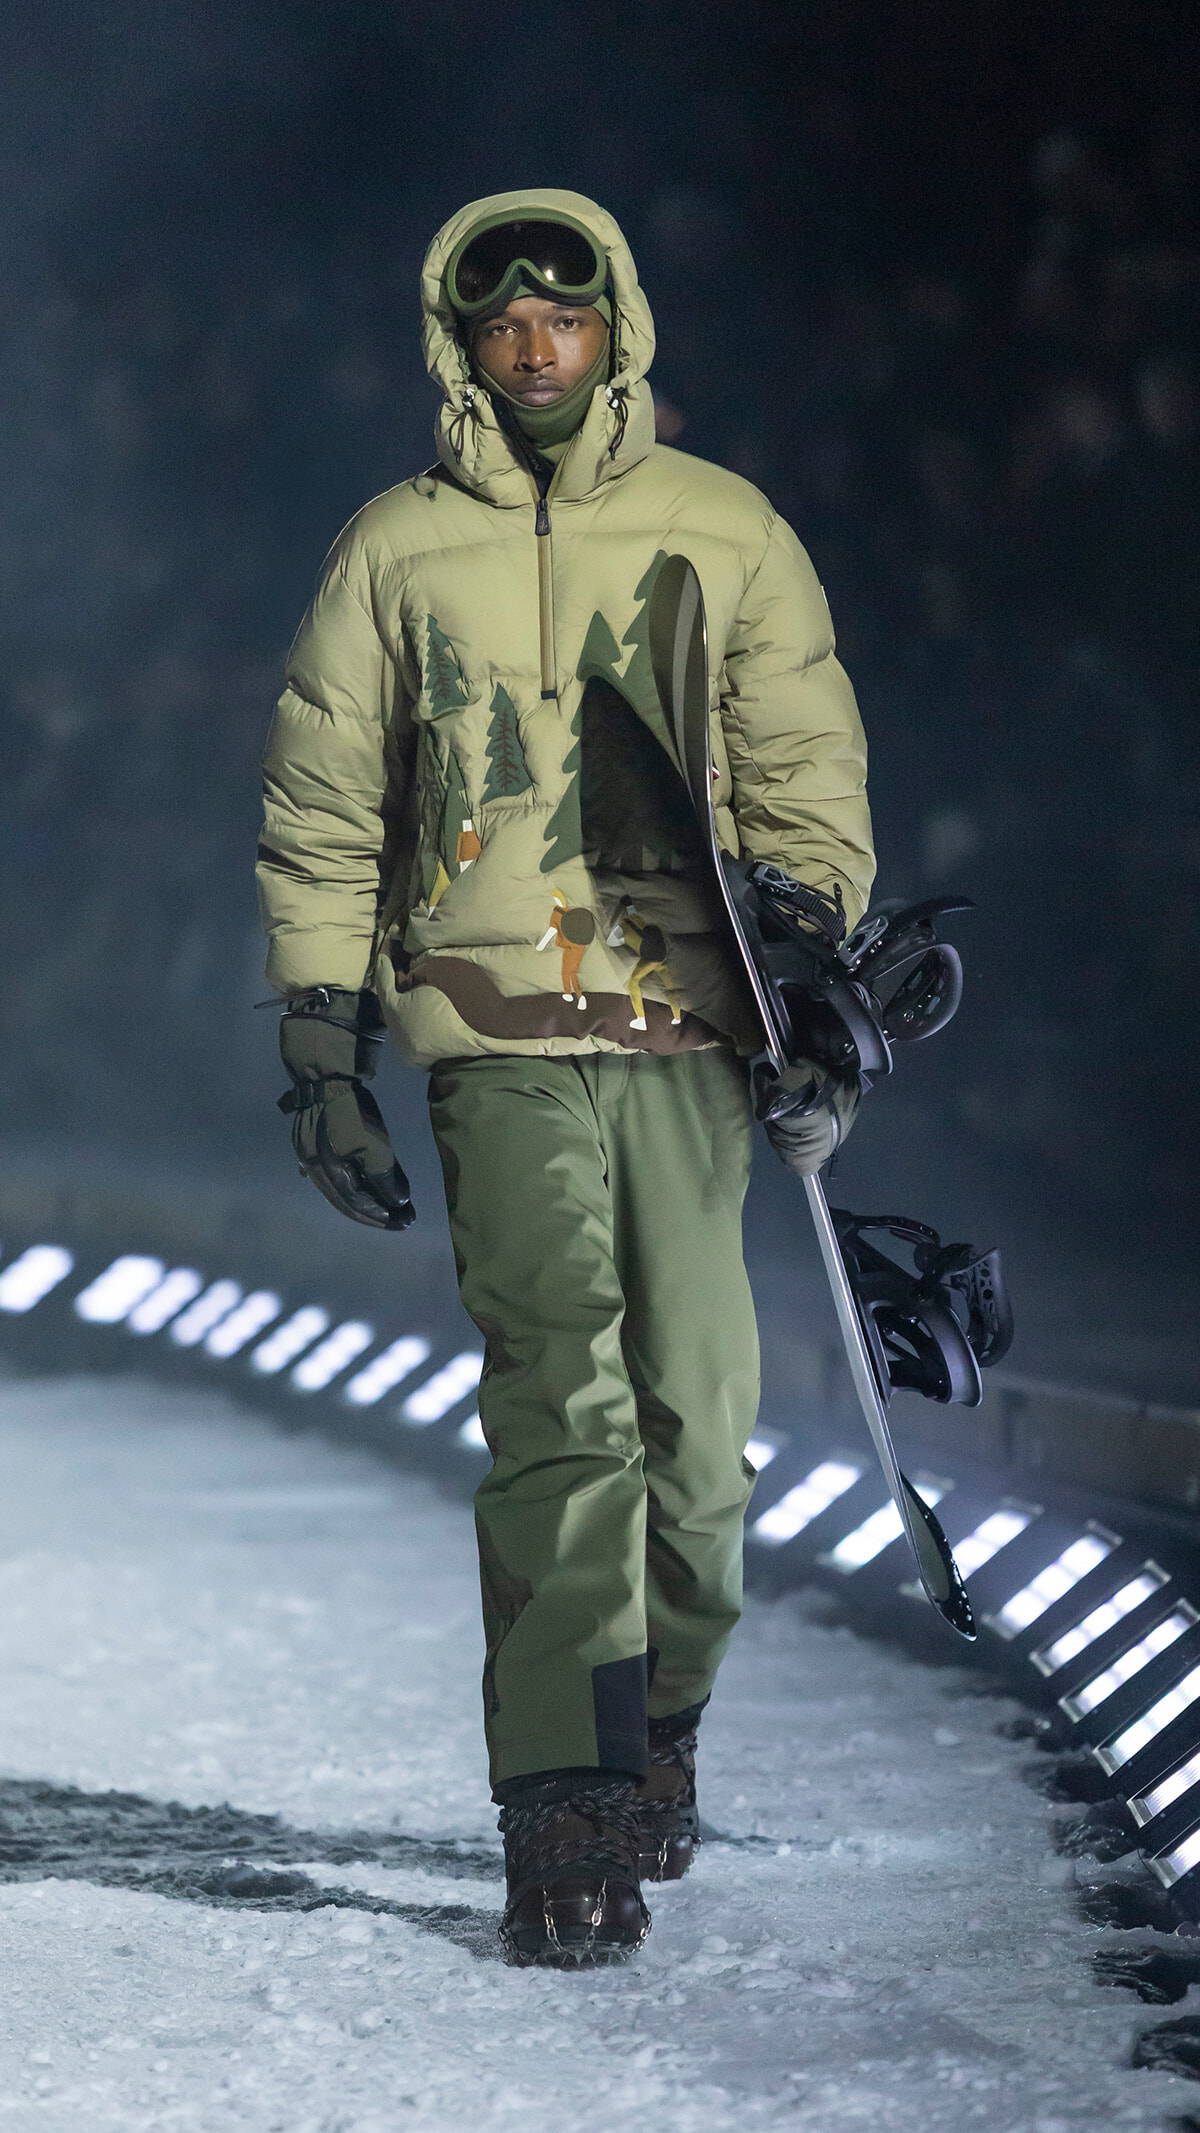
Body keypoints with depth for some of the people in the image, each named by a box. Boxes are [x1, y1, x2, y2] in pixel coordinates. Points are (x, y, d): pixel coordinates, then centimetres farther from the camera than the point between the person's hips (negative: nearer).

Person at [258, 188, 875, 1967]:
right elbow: (322, 818, 13)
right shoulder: (397, 553, 9)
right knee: (558, 1406, -12)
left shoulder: (726, 534, 9)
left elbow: (808, 783, 10)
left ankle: (657, 1726, 25)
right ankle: (564, 1821, -10)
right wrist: (323, 1051, 7)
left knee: (696, 1411, 0)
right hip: (500, 1034, -1)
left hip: (693, 1022, 1)